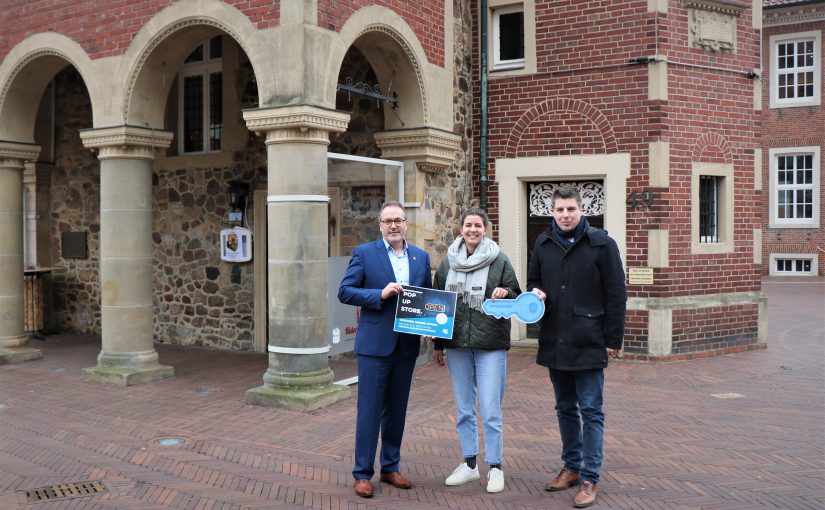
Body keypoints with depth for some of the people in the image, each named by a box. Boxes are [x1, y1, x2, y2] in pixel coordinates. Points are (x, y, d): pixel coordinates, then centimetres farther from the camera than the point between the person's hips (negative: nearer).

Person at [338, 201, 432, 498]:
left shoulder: (421, 257, 9)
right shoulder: (364, 253, -2)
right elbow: (345, 292, -7)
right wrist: (380, 295, -18)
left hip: (407, 345, 4)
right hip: (375, 343, -4)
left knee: (397, 410, 13)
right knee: (370, 410, 0)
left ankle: (390, 468, 26)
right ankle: (362, 473, 10)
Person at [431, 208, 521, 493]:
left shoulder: (499, 261, -2)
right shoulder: (448, 262, 8)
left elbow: (517, 298, 4)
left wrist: (505, 294, -20)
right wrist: (438, 344, 12)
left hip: (491, 346, -4)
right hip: (457, 345, 4)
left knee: (491, 411, -3)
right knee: (464, 410, 12)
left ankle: (495, 467, 12)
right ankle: (469, 464, 25)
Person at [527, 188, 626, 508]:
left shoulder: (601, 242, -5)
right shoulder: (544, 244, 8)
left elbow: (616, 294, -5)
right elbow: (533, 280, 21)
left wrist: (614, 340, -8)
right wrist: (535, 292, -4)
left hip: (589, 343, -5)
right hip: (555, 342, 5)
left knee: (590, 411, 0)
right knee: (565, 408, 15)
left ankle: (590, 478, 7)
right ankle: (572, 467, 29)